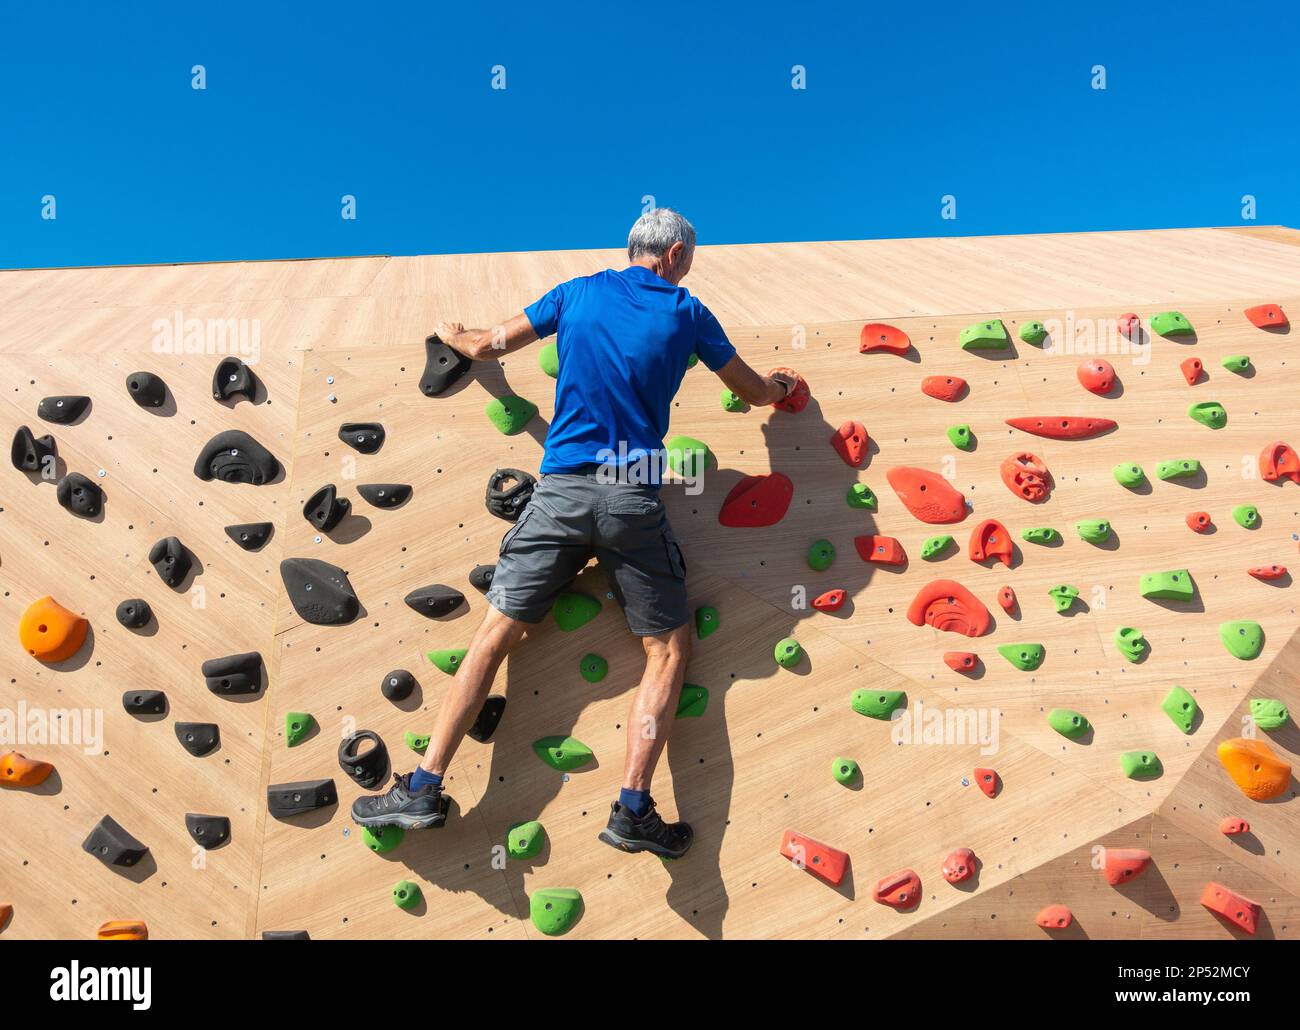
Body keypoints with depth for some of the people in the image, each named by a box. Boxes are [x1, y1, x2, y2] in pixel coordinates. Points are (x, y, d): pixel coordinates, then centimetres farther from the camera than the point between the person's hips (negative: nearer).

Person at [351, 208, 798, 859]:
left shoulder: (579, 292, 13)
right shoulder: (685, 312, 9)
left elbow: (487, 347, 17)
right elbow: (755, 392, 20)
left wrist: (453, 335, 40)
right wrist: (779, 386, 44)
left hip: (560, 488, 2)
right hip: (632, 495, -1)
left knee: (493, 637, 6)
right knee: (670, 649, 8)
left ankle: (423, 788, 4)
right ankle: (632, 811, 0)